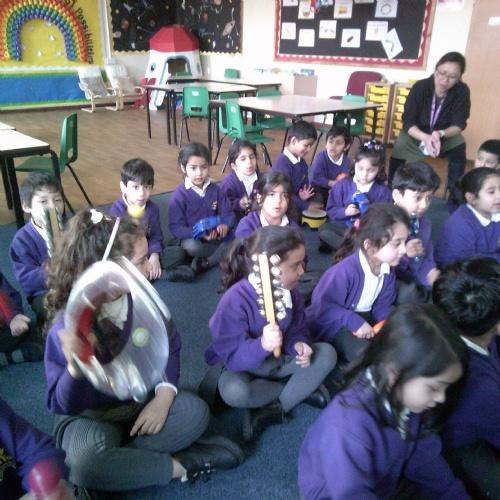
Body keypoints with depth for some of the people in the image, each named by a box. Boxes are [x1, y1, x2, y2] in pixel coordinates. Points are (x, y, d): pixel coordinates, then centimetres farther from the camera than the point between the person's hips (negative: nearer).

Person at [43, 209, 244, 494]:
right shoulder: (68, 326, -27)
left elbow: (170, 346, -2)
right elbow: (63, 406, -23)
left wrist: (164, 395, -18)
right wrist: (75, 369, -46)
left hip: (142, 400, 4)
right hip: (90, 416, -3)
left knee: (195, 412, -21)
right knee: (85, 460, -35)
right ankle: (178, 465, -16)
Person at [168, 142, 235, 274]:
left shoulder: (215, 190, 1)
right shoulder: (179, 195, -11)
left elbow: (228, 214, 1)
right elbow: (175, 228, -14)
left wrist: (225, 225, -24)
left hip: (216, 236, 4)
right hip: (192, 238, -3)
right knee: (191, 246, -37)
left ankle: (206, 263, -21)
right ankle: (225, 252, -13)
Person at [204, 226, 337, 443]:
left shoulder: (290, 292, -10)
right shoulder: (235, 301, -30)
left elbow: (298, 329, 0)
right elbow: (231, 355, -30)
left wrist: (298, 344, -24)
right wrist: (262, 346, -50)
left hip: (281, 360, 5)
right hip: (244, 366, -5)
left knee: (326, 353, -13)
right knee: (233, 391, -38)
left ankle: (272, 410, -18)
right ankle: (303, 387, -12)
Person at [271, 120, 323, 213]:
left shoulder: (302, 163, 8)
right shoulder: (282, 163, -21)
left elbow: (304, 185, 17)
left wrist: (302, 195, -8)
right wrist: (306, 206, -20)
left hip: (294, 201, 9)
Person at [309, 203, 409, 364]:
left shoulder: (387, 268, -5)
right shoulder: (346, 270, -30)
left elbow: (383, 306, 4)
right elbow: (322, 307, -29)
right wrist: (355, 322, -30)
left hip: (366, 318, 8)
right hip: (335, 324, -8)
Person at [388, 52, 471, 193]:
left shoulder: (462, 91, -19)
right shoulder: (420, 87, -22)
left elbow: (459, 124, -20)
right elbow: (408, 122, -25)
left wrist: (440, 134, -43)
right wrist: (426, 137, -45)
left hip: (446, 136, 1)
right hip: (417, 134, 0)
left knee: (459, 144, -29)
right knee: (400, 143, -29)